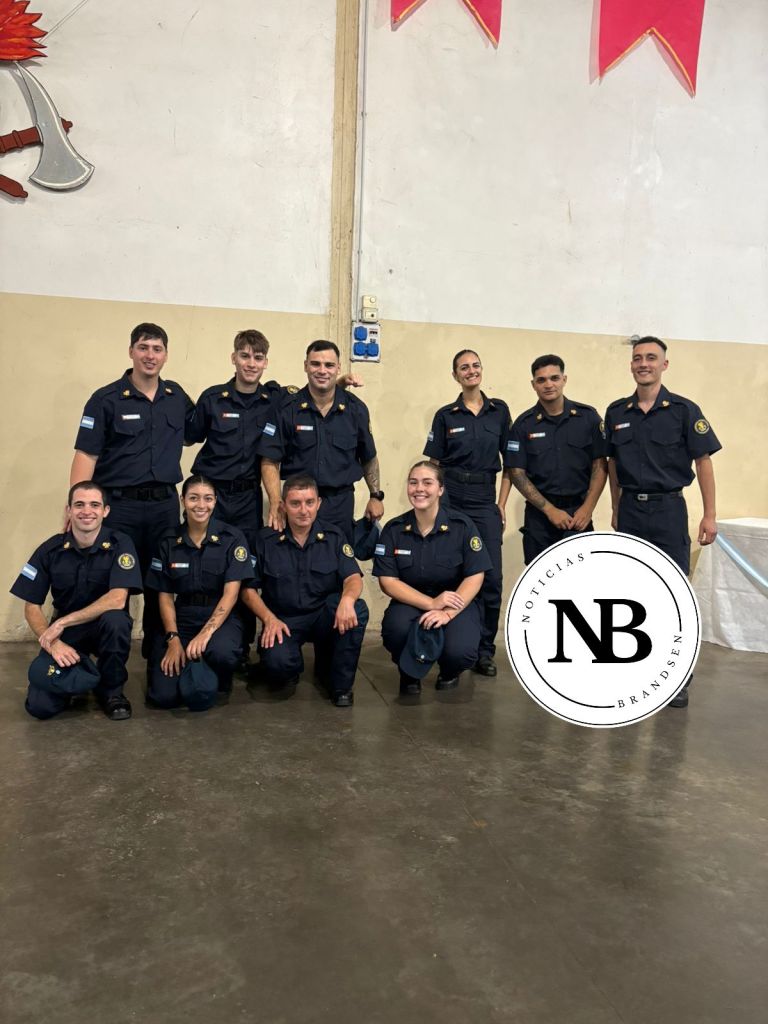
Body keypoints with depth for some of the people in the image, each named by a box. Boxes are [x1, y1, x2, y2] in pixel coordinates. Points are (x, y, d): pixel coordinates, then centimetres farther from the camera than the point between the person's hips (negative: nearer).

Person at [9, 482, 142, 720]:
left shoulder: (119, 544, -14)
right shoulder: (50, 550, -7)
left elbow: (117, 600, -25)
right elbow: (32, 607, -3)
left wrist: (61, 623, -25)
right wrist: (53, 643, -20)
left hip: (105, 626, -1)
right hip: (64, 632, 2)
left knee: (114, 619, -38)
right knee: (40, 706, -17)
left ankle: (111, 690, -10)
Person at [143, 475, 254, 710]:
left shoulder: (231, 538, -4)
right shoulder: (169, 542, 5)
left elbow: (231, 593, -11)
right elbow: (165, 596, 5)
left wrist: (207, 632, -24)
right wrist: (173, 638, -9)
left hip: (221, 617, -2)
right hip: (182, 618, 2)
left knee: (221, 652, -38)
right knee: (163, 695, -18)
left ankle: (219, 680, 0)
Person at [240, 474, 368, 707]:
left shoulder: (333, 536, 0)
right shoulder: (266, 540, -3)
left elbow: (353, 578, -9)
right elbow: (248, 589, 2)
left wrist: (347, 599, -33)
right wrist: (269, 619, -15)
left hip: (324, 617, 2)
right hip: (282, 620, -1)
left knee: (357, 610, -30)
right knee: (277, 661, -33)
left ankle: (340, 683, -7)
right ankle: (289, 672, 10)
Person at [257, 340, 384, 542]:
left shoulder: (356, 409, 2)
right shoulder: (286, 410, -5)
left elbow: (369, 458, 13)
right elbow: (270, 461, -6)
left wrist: (376, 496, 9)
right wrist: (275, 504, -18)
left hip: (341, 502, 2)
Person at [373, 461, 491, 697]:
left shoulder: (462, 525, -9)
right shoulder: (394, 529, -5)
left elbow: (475, 577, -11)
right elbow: (387, 580, -8)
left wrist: (448, 613, -25)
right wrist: (431, 603, -21)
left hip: (457, 602, -1)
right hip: (411, 601, 1)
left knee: (459, 651, -30)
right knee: (396, 628, -33)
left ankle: (449, 672, 12)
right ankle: (409, 673, 4)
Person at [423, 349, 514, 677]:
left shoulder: (499, 410, 7)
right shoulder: (445, 415, 5)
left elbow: (509, 462, 7)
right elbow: (433, 464, 6)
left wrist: (502, 504, 1)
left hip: (485, 501, 1)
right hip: (450, 499, -1)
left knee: (491, 577, -5)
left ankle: (484, 649, 9)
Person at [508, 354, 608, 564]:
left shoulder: (588, 416, 2)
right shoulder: (524, 424, 1)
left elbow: (600, 465, 3)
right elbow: (517, 473, -2)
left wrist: (587, 508, -8)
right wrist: (549, 509, -9)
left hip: (579, 513, 0)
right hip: (539, 514, 0)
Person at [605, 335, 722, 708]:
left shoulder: (684, 410, -5)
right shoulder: (616, 412, 5)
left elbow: (703, 462, -4)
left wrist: (709, 515, -8)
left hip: (668, 509, -3)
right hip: (630, 509, 4)